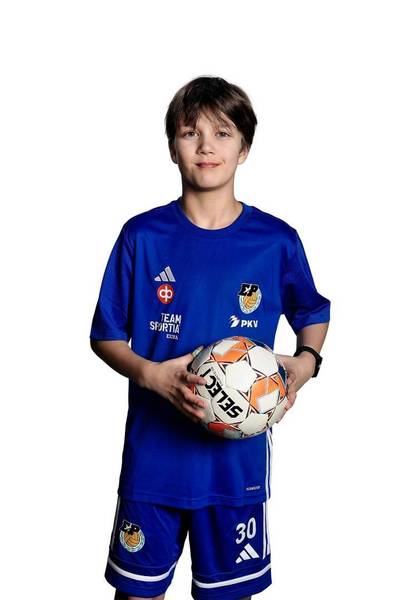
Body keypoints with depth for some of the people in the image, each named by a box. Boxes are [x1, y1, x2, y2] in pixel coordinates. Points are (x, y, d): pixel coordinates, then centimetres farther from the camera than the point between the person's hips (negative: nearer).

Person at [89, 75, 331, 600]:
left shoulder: (278, 241, -5)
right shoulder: (142, 237, -6)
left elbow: (314, 314, 12)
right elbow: (105, 337, 1)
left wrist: (305, 361, -8)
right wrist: (152, 375, -18)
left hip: (239, 454, 1)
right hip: (153, 453, 0)